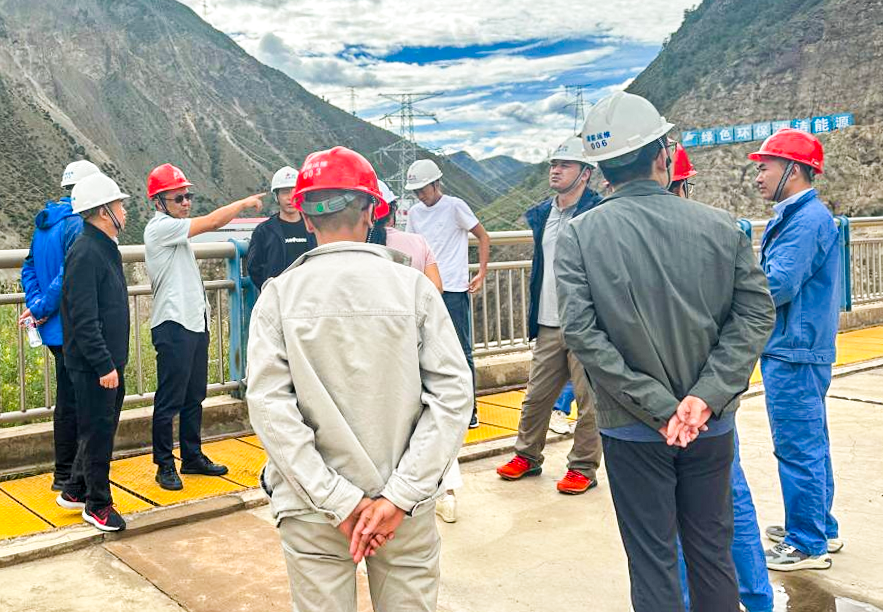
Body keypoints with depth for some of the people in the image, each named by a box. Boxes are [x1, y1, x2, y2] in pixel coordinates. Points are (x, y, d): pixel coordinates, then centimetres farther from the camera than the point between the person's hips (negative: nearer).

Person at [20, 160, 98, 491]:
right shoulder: (78, 225, -18)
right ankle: (65, 475, 10)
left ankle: (71, 466, 30)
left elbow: (29, 268, 13)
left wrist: (37, 305, 2)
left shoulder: (44, 223, 12)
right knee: (70, 401, 0)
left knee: (70, 398, 19)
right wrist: (41, 308, -14)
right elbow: (69, 275, -25)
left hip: (55, 328, 9)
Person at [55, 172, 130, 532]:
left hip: (110, 360, 10)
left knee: (102, 428, 18)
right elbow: (84, 319, -22)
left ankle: (75, 491, 32)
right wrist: (104, 365, -22)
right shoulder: (85, 253, -18)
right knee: (97, 432, 1)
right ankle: (97, 505, 14)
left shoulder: (106, 247, 12)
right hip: (94, 364, -10)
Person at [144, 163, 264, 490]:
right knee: (169, 401, -2)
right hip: (173, 327, -10)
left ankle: (192, 457, 25)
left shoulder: (177, 231, 18)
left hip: (196, 323, 10)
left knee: (194, 397, 15)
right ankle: (165, 466, 7)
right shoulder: (160, 227, -11)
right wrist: (245, 203, -6)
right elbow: (211, 222, -18)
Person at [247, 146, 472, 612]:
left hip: (312, 514, 0)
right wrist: (399, 497, -11)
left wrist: (338, 500, -12)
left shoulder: (279, 295, -5)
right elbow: (453, 394, -11)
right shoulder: (413, 286, -5)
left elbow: (269, 408, -12)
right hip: (406, 512, 0)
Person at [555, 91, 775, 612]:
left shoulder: (579, 236, -10)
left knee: (653, 559, 11)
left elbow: (582, 331, -17)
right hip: (712, 425, 2)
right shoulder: (721, 226, -6)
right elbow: (756, 312, -8)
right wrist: (706, 396, -12)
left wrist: (657, 407, -15)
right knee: (712, 550, 19)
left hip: (632, 429, -2)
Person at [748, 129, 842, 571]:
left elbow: (777, 286, -23)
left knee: (798, 448, -2)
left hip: (794, 353, -10)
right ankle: (820, 527, 31)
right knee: (810, 443, 18)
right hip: (796, 348, 10)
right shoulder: (796, 216, 15)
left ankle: (807, 545, 9)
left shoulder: (807, 219, -18)